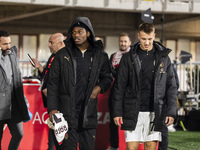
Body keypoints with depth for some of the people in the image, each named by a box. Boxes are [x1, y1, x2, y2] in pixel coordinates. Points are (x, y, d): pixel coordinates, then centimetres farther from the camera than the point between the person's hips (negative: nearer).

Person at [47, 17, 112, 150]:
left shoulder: (100, 56, 7)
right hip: (67, 112, -1)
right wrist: (52, 108, -4)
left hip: (89, 111, 1)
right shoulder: (62, 55, 4)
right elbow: (53, 83, 5)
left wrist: (100, 87, -2)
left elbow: (107, 77, 21)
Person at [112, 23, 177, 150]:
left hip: (155, 112, 1)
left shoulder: (163, 57, 5)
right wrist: (117, 111, -2)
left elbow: (171, 86, 7)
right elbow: (119, 86, 4)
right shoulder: (129, 58, 2)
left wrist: (171, 112, 0)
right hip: (133, 112, -1)